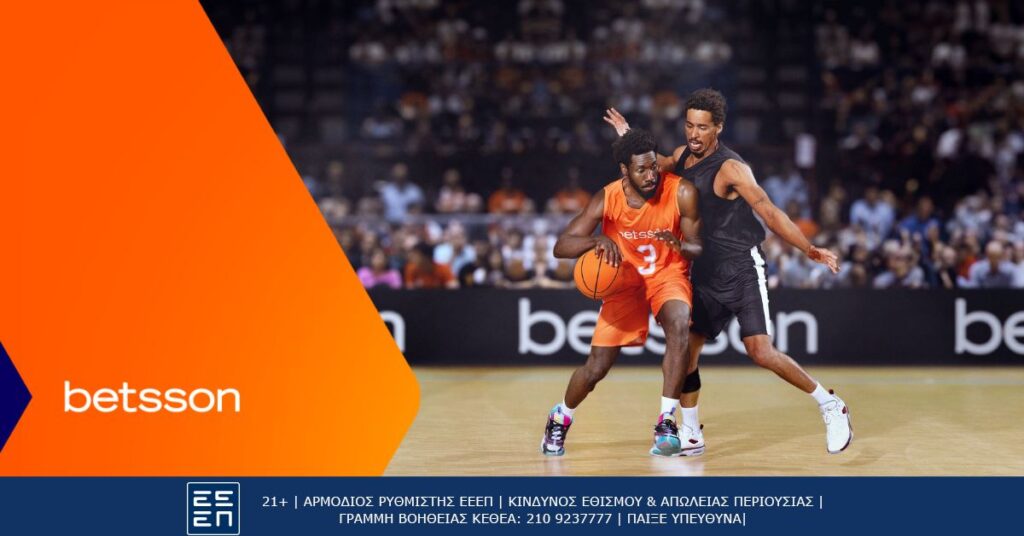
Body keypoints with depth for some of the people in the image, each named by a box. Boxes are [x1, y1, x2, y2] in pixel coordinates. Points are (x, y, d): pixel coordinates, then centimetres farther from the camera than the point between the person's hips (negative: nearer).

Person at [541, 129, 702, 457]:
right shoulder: (607, 199, -20)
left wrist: (681, 246, -36)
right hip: (626, 279, 1)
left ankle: (666, 424, -27)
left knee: (679, 325, -35)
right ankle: (560, 419, 33)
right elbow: (561, 247, -20)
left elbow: (698, 248, -12)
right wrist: (596, 240, -39)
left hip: (668, 273, -1)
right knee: (596, 368, 0)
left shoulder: (682, 193, -21)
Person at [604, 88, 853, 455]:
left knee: (760, 351, -17)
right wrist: (628, 137, 20)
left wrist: (810, 250, -26)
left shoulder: (730, 169, -17)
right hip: (706, 273, 7)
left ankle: (830, 406, -1)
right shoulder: (682, 156, 5)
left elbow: (770, 214, -19)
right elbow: (658, 165, 31)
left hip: (742, 270, -7)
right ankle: (691, 435, 19)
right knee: (684, 350, 6)